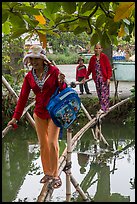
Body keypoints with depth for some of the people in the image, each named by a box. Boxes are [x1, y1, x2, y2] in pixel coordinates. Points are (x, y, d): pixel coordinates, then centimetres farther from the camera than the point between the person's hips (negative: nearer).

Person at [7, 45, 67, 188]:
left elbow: (63, 90, -3)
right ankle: (47, 173, 23)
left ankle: (55, 175, 4)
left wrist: (61, 82, -27)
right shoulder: (29, 76, 1)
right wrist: (15, 117, -2)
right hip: (39, 113, 4)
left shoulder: (53, 71, -9)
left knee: (52, 143, -8)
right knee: (42, 144, 9)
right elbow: (23, 97, 2)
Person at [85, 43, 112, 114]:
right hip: (97, 79, 5)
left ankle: (104, 108, -7)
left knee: (104, 93, -8)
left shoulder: (104, 57, -5)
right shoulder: (92, 58, 8)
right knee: (99, 94, 7)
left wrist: (108, 78, -13)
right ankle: (103, 107, 15)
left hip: (104, 78, -5)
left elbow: (109, 68, -6)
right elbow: (89, 69, 16)